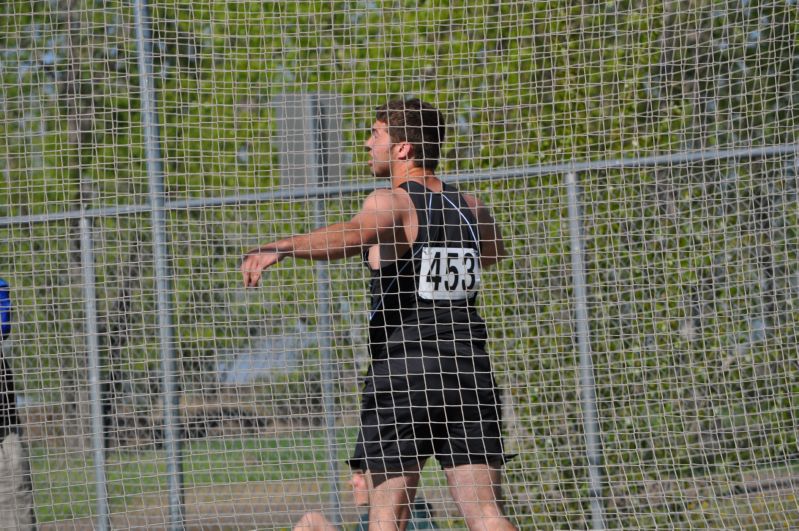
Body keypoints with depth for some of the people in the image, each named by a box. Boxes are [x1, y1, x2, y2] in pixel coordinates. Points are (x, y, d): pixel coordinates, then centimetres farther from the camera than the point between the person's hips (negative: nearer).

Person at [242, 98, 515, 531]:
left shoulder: (393, 203, -5)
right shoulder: (473, 210, 14)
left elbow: (348, 236, -28)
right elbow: (493, 252, 37)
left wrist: (279, 248, -39)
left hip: (402, 372, -5)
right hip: (471, 373, 5)